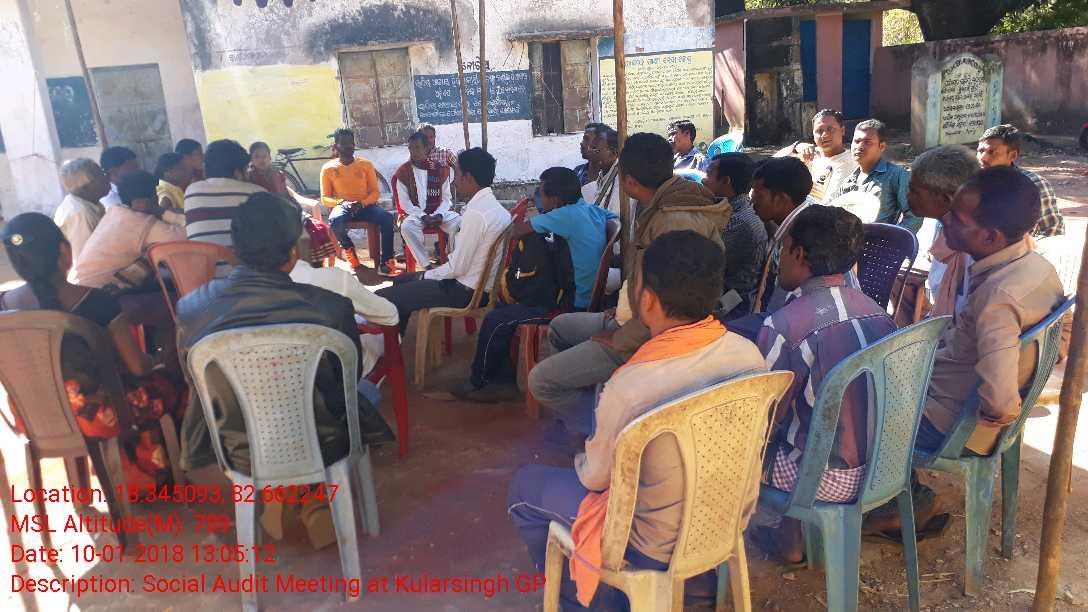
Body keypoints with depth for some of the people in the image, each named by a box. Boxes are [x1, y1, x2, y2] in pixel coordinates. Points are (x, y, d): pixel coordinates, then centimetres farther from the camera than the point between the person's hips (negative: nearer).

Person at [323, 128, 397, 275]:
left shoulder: (366, 164, 8)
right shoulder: (328, 168, 6)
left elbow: (375, 192, 6)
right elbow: (325, 198, 4)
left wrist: (362, 203, -15)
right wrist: (341, 202, -16)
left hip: (365, 206, 1)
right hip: (342, 206, -1)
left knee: (387, 218, -30)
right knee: (335, 221, -38)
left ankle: (385, 262, -28)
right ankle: (350, 250, -8)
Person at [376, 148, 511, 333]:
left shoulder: (476, 213, -24)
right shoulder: (495, 207, 6)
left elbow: (457, 268, -21)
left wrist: (426, 276, -4)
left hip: (466, 291, -10)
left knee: (384, 297, -8)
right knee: (401, 281, 24)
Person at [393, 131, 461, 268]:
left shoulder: (440, 169, 2)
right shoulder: (403, 172, -2)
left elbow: (447, 198, 3)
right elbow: (404, 203, -4)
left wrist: (439, 215, -16)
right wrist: (423, 216, -17)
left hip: (439, 211, 1)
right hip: (415, 212, -1)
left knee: (459, 223, -28)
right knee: (407, 226, -36)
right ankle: (427, 264, -28)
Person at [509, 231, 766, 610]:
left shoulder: (629, 386, -34)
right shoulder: (749, 354, -16)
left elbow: (595, 478, -16)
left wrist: (583, 461, 7)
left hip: (658, 549, -6)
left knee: (524, 487, 13)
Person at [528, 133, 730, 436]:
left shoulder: (676, 223, -29)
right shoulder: (665, 206, 2)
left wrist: (618, 340, -18)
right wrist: (624, 309, 10)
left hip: (647, 339, -10)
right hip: (635, 318, 10)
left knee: (540, 380, -10)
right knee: (559, 327, 24)